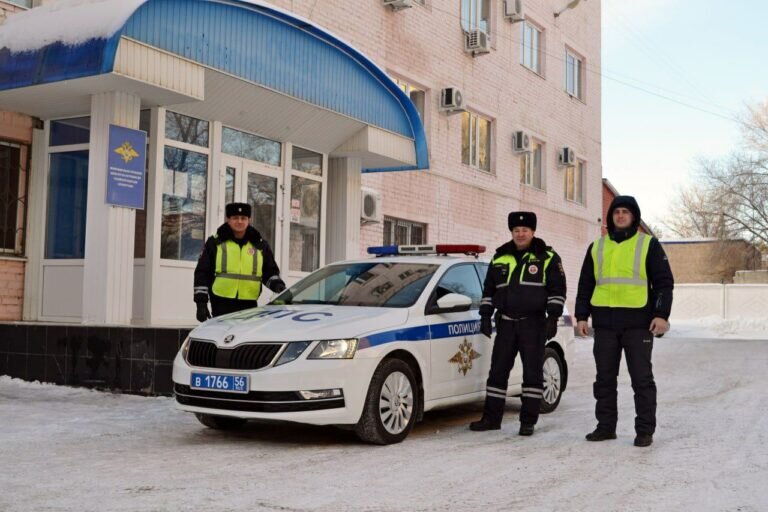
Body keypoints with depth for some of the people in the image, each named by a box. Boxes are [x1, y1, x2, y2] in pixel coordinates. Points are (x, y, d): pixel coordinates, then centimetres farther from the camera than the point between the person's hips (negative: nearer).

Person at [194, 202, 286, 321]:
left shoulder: (260, 245, 12)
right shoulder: (215, 243, 5)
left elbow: (270, 272, 16)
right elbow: (202, 273, 3)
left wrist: (277, 284, -7)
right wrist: (201, 302, -3)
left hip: (249, 304, 2)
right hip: (221, 303, -2)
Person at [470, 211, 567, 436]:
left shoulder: (547, 257, 0)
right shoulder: (500, 257, 12)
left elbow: (557, 290, -2)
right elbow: (488, 290, 17)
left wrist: (553, 318, -10)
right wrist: (485, 316, 9)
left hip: (533, 323, -4)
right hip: (506, 323, 4)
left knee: (532, 371, -1)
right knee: (498, 370, 5)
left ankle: (528, 421, 6)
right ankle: (491, 418, 13)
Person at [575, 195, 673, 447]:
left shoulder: (648, 245, 3)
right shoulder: (597, 247, 14)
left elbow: (664, 282, 0)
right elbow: (585, 285, 16)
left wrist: (661, 314, -11)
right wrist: (582, 316, 8)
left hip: (638, 321, -4)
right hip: (604, 322, 4)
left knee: (641, 378, 0)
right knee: (605, 378, 8)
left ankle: (645, 430, 7)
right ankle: (606, 426, 18)